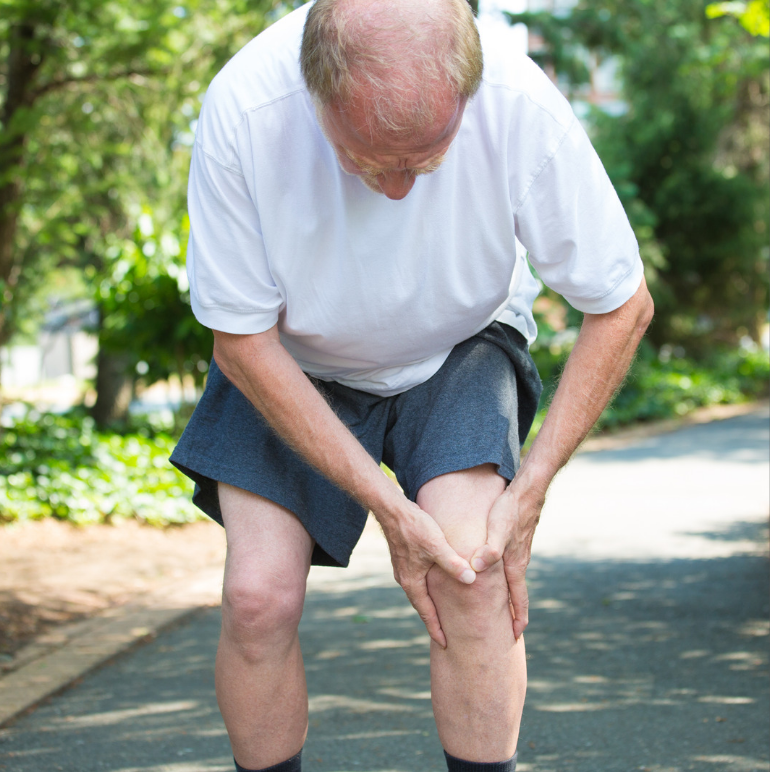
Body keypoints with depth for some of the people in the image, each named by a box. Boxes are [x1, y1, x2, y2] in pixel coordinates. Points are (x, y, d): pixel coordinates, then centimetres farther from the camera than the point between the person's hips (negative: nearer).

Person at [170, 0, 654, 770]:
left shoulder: (521, 108, -31)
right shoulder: (243, 109, -32)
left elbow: (621, 305, -16)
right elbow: (242, 340, -20)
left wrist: (530, 489, -21)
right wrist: (386, 505, -24)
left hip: (458, 347, 0)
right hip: (298, 360, 0)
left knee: (472, 571, -22)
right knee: (258, 594, -15)